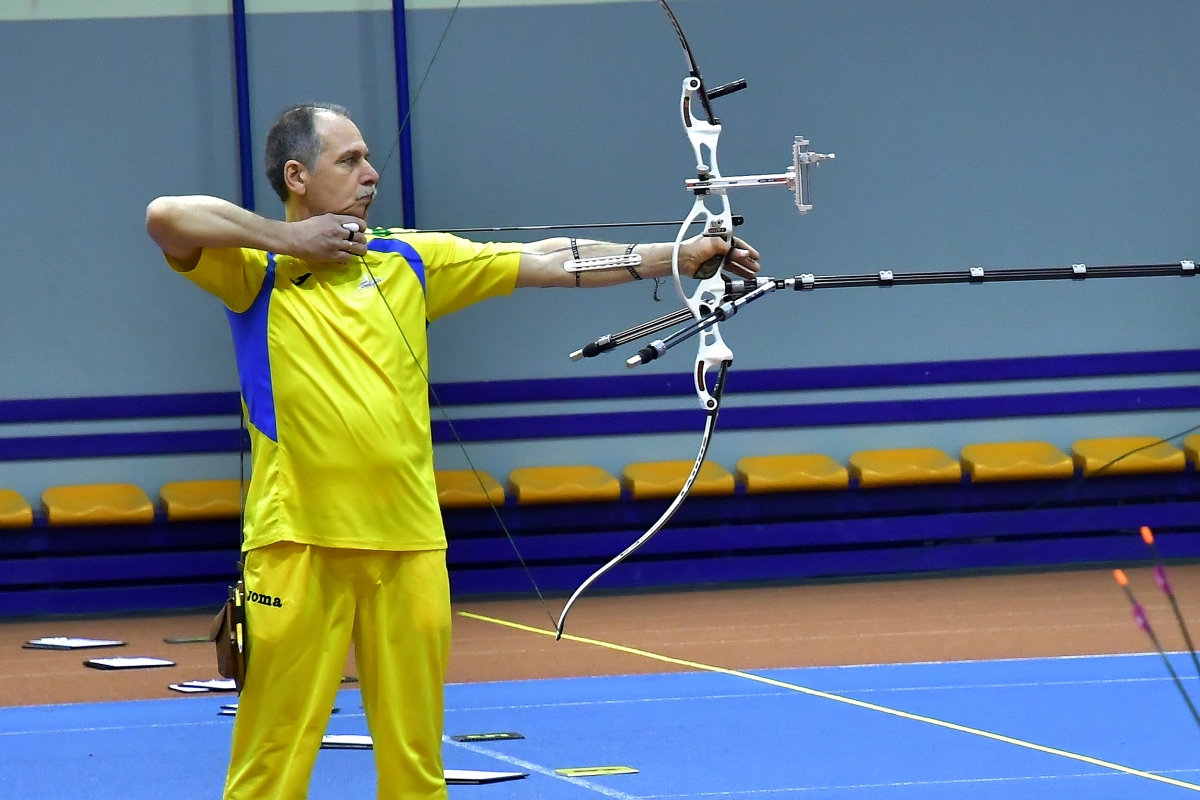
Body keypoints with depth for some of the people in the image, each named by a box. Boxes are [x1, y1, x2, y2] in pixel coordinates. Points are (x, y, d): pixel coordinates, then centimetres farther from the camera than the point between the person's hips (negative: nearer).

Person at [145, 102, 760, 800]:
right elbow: (166, 218, -14)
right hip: (298, 540, -4)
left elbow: (545, 262, 11)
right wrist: (290, 239, -8)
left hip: (408, 540, 4)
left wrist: (678, 256, 6)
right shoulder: (255, 269, 2)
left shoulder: (411, 262, 14)